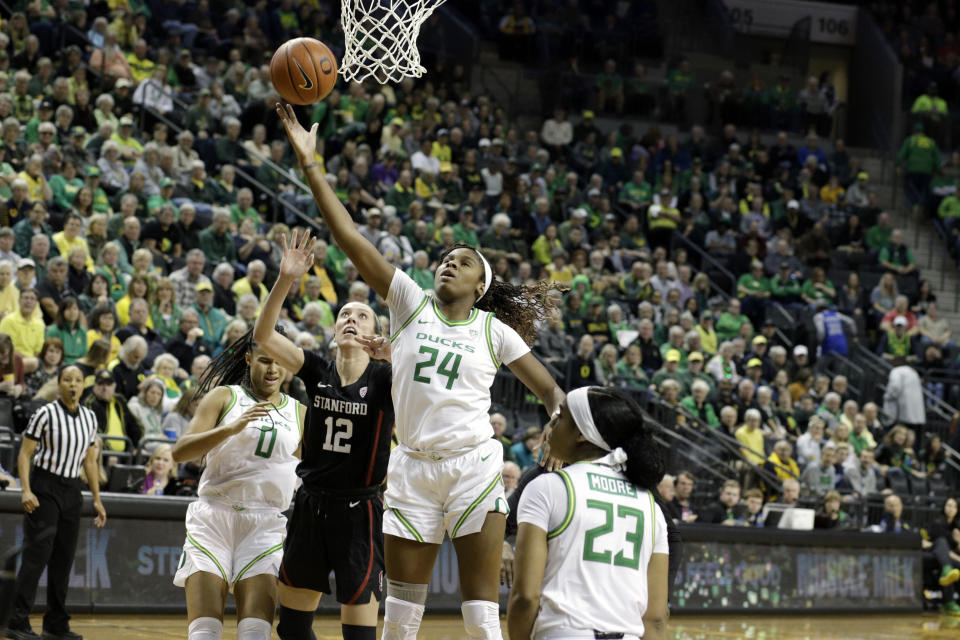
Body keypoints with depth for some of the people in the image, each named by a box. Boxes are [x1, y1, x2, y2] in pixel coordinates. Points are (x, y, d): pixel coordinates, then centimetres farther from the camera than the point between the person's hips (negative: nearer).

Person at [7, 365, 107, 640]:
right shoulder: (45, 414, -8)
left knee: (64, 559, 7)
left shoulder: (90, 418, 9)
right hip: (44, 488, -6)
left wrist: (97, 499, 15)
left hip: (71, 491, 6)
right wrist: (26, 490, -17)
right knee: (37, 554, -13)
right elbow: (25, 454, -7)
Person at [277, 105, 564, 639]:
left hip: (473, 465, -1)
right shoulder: (412, 303, 6)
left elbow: (547, 387, 11)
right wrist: (310, 164, -6)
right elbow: (350, 237, 0)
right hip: (413, 467, 2)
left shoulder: (493, 330, 5)